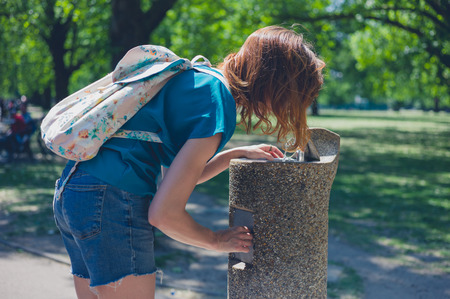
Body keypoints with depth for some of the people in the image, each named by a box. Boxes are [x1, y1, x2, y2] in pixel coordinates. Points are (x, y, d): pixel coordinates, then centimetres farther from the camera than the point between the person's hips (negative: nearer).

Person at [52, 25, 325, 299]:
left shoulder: (197, 75, 12)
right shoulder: (217, 102, -15)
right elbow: (163, 213, -17)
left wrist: (238, 153, 24)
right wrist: (217, 241, 0)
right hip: (112, 204, -10)